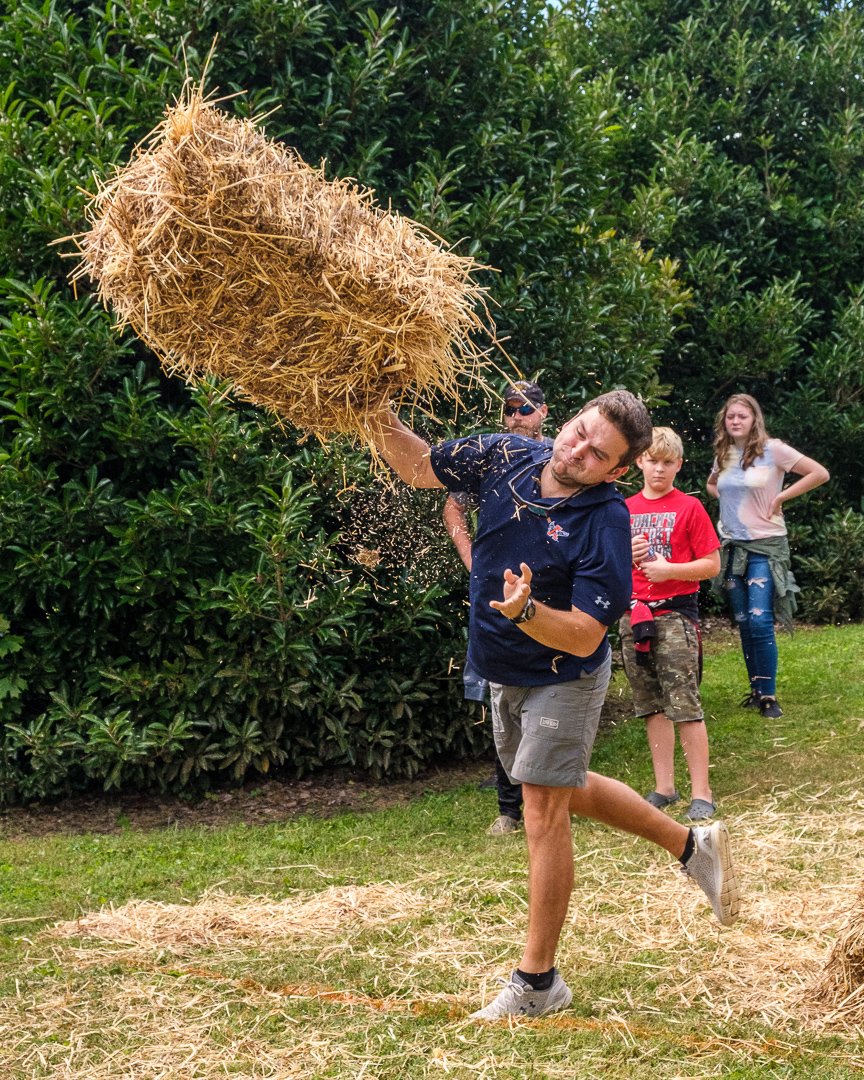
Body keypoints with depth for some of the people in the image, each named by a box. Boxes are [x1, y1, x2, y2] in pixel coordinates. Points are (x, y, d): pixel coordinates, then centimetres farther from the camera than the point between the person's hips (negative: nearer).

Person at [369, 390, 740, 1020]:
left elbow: (584, 637, -30)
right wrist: (382, 420, -16)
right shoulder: (505, 458, -11)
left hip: (563, 680, -7)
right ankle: (691, 844, 40)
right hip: (505, 677, 8)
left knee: (545, 814, -3)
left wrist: (525, 610, -47)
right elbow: (419, 467, 2)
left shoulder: (605, 524, -28)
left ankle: (537, 980, 10)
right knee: (569, 791, 23)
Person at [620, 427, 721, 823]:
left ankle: (701, 793, -3)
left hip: (676, 612, -5)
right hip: (634, 614, 5)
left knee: (684, 704, -8)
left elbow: (712, 565, -3)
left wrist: (669, 569, -16)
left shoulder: (689, 507, -1)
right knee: (651, 705, 9)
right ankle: (664, 787, 17)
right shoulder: (624, 510, 11)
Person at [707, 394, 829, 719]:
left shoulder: (772, 450, -8)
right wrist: (728, 499, 9)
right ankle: (756, 689, 18)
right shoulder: (723, 455, 8)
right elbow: (711, 485, 29)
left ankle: (768, 695, -5)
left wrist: (781, 497, -10)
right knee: (744, 623, 8)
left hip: (765, 545, -6)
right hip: (732, 546, 6)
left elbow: (820, 473, -10)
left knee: (760, 620, -14)